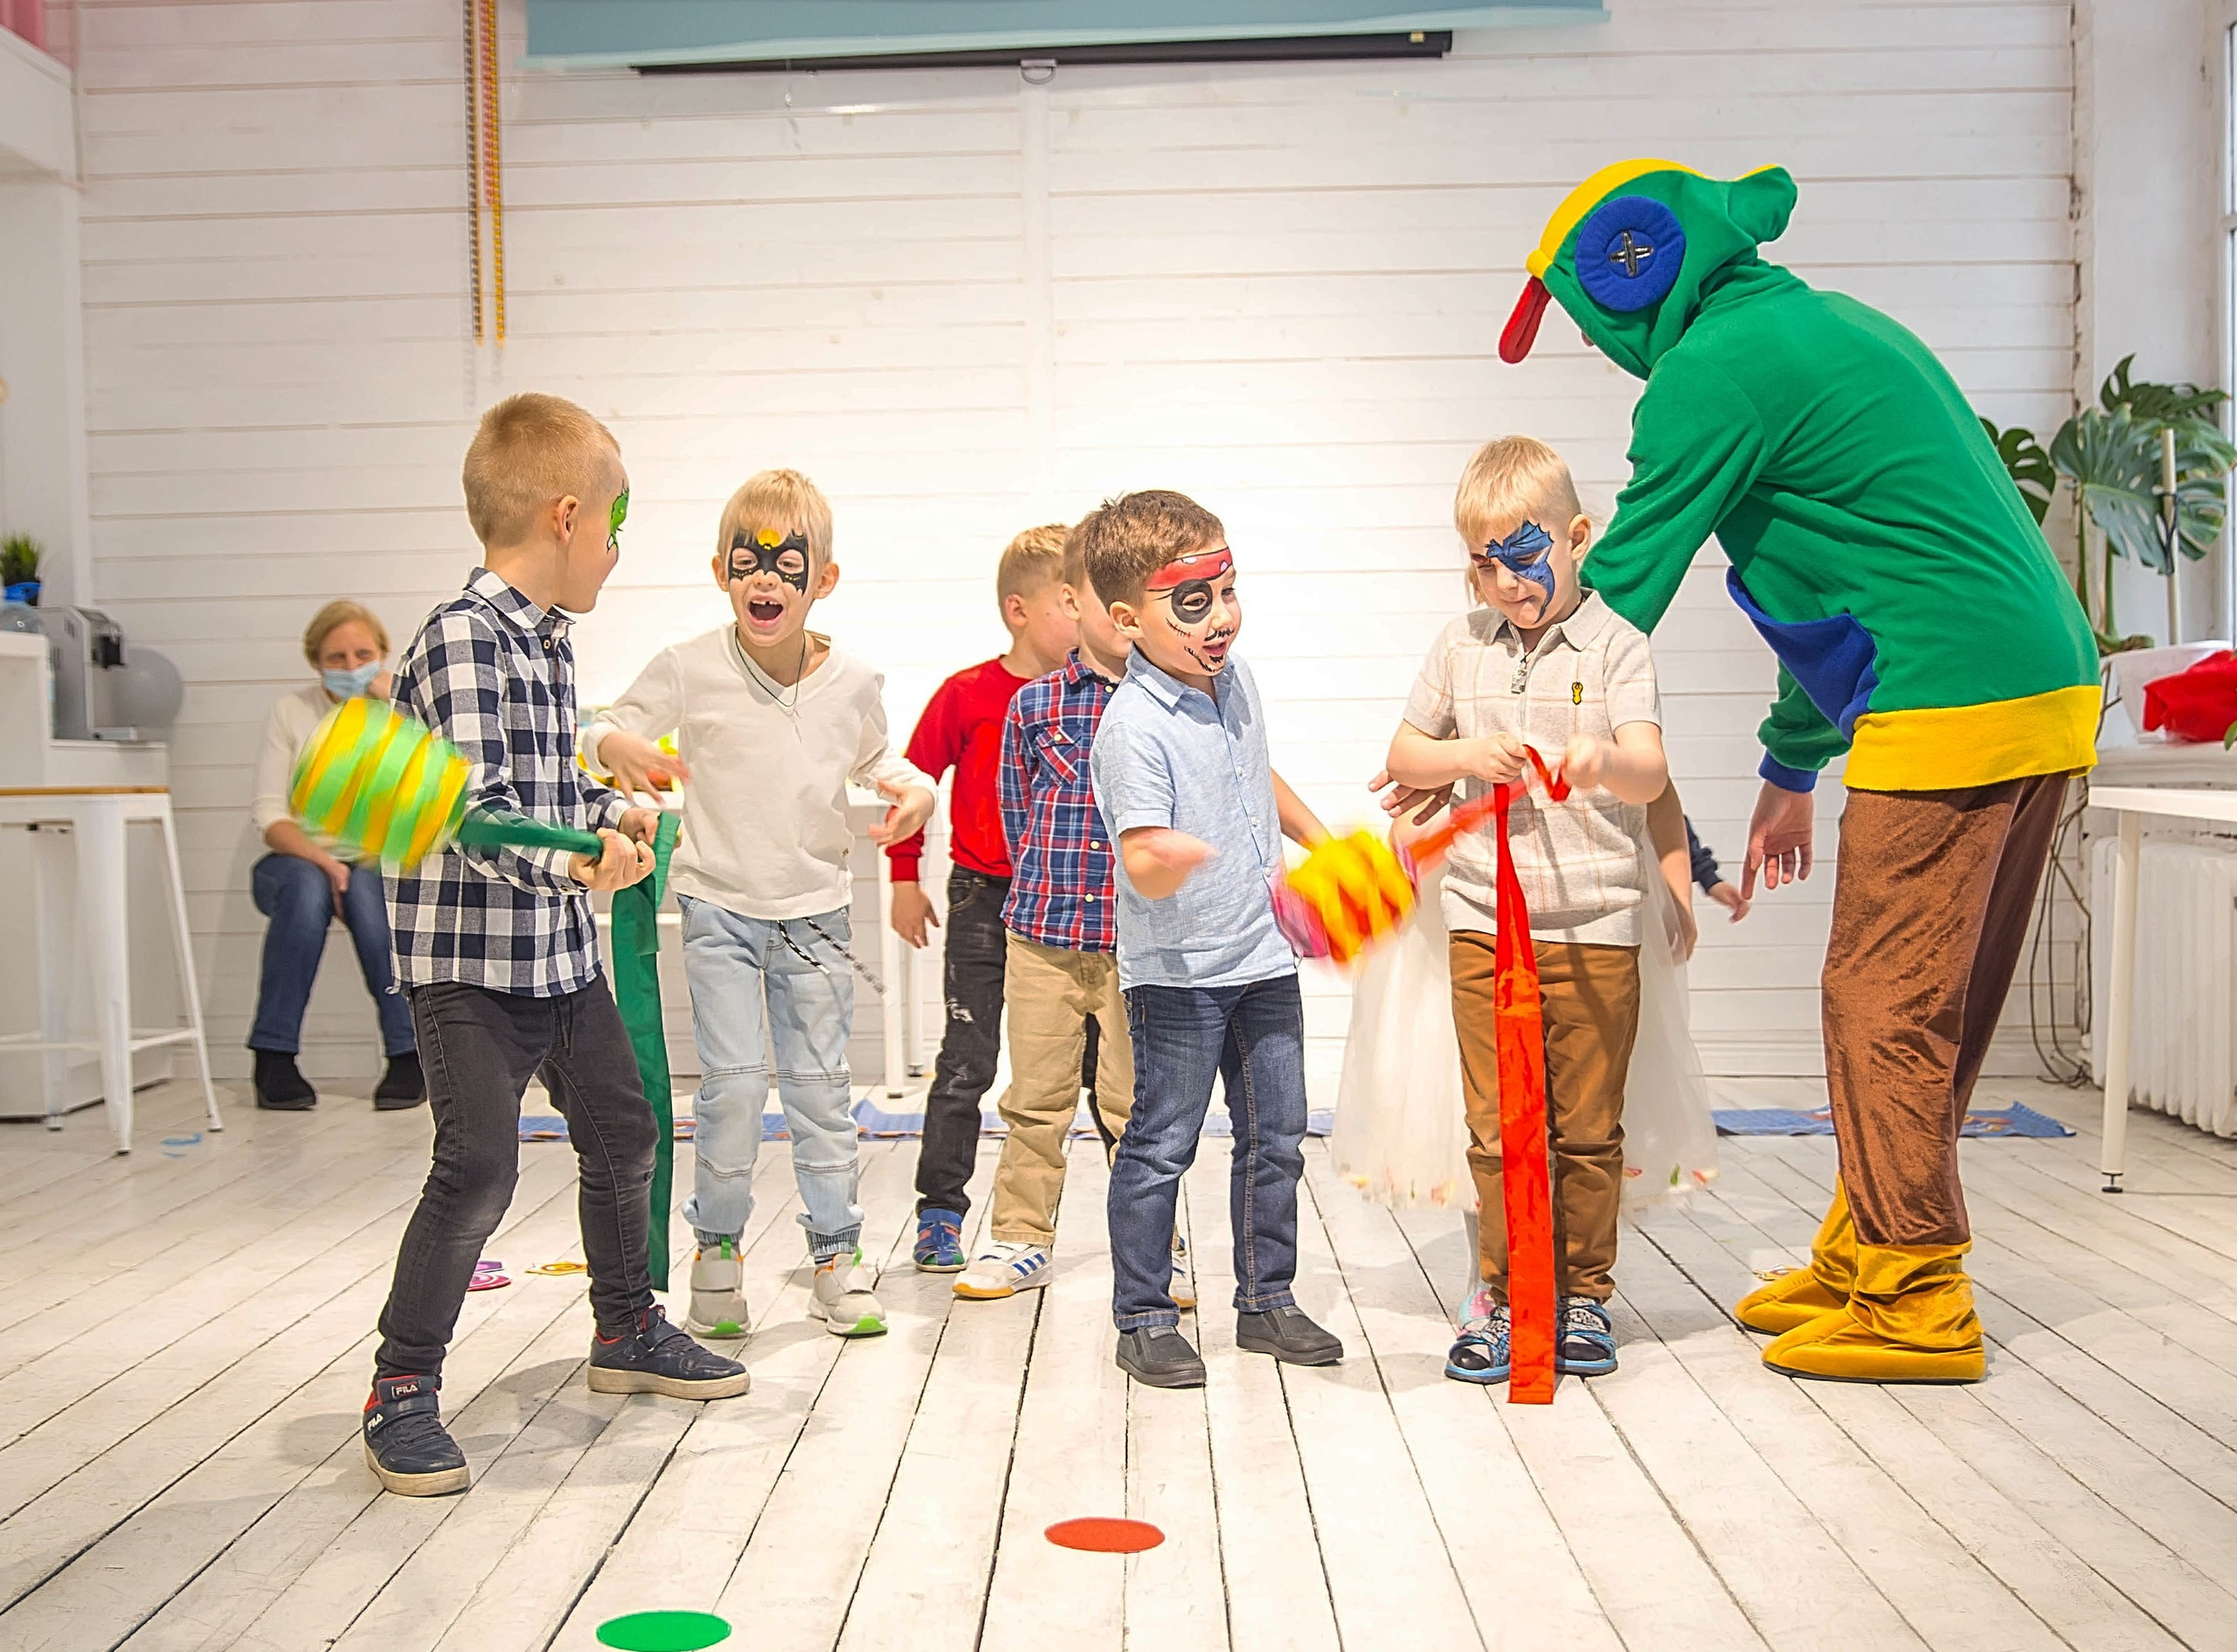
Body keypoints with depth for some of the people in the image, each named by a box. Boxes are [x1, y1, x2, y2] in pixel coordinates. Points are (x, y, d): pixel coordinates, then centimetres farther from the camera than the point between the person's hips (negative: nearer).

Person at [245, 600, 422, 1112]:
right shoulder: (291, 712, 1)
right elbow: (269, 816, -8)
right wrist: (325, 861, -25)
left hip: (379, 867, 0)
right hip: (297, 862, 0)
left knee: (368, 887, -35)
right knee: (307, 886, -35)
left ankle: (408, 1054, -30)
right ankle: (274, 1058, -28)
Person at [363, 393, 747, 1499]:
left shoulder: (549, 638, 11)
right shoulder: (463, 637, -18)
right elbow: (474, 811, -28)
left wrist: (609, 812, 14)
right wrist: (571, 861, -41)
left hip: (561, 951, 10)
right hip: (469, 960, -10)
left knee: (623, 1129, 18)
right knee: (478, 1167, -12)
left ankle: (627, 1333, 37)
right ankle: (401, 1393, 4)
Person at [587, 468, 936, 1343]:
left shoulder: (853, 682, -3)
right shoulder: (690, 669, -11)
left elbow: (872, 754, 17)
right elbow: (608, 726, -1)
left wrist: (913, 786, -4)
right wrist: (615, 746, -25)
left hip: (815, 911, 2)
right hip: (720, 907, -2)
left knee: (821, 1084, 7)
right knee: (732, 1082, -7)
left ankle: (837, 1253, 19)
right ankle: (717, 1247, 12)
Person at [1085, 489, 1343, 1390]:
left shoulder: (1235, 681, 4)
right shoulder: (1133, 725, -21)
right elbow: (1143, 866, -29)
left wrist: (1322, 841, 28)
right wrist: (1169, 861, -50)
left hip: (1263, 956, 8)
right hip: (1176, 970, -8)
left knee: (1276, 1138, 14)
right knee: (1161, 1146, 1)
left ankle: (1266, 1300, 27)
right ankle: (1144, 1319, 15)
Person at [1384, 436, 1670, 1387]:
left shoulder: (1614, 645, -1)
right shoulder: (1462, 646, 9)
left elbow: (1650, 775, -12)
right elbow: (1403, 757, 14)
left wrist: (1604, 760, -35)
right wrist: (1469, 755, -6)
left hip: (1595, 926, -2)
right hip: (1485, 922, 2)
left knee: (1589, 1128, 5)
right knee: (1499, 1127, 4)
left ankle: (1584, 1293, 20)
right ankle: (1505, 1296, 16)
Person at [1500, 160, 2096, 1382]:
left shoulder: (1715, 366, -8)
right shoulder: (1819, 326, 22)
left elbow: (1621, 589, -8)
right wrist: (1791, 773, 30)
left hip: (1950, 709, -10)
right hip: (2046, 687, 10)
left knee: (1886, 1008, -2)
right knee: (1929, 1009, 14)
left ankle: (1915, 1310, 6)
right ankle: (1862, 1261, 23)